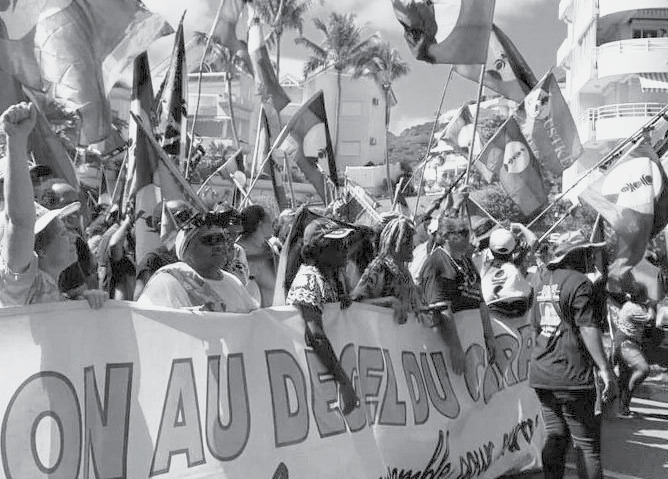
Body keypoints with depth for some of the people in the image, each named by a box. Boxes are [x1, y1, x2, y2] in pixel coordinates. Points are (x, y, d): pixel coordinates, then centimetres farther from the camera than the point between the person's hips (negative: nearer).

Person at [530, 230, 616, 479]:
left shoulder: (543, 278, 11)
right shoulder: (579, 283, -11)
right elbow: (587, 328, -17)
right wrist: (605, 368, -18)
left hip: (541, 374, 7)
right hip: (573, 375, -7)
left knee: (555, 437, 15)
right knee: (587, 444, -1)